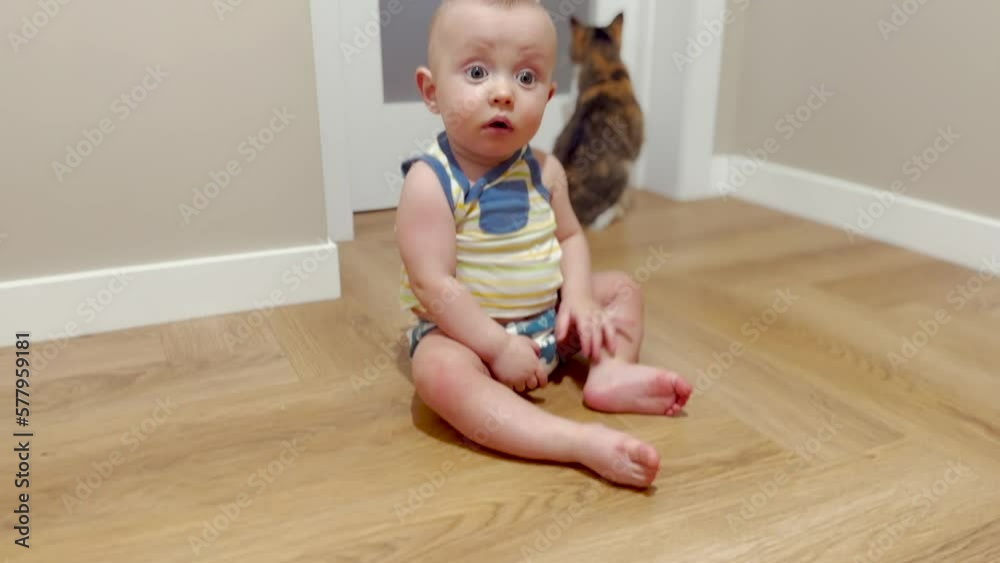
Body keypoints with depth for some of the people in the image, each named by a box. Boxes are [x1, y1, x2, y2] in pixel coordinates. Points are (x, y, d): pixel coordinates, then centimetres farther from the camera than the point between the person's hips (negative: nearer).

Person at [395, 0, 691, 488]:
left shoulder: (544, 171, -3)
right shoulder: (430, 183, -21)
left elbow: (569, 236, 8)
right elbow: (434, 285, -24)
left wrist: (579, 296, -11)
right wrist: (499, 346, -25)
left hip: (549, 319, 7)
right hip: (467, 330, -6)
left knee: (622, 288, 9)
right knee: (439, 371, -36)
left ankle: (610, 373, -13)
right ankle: (581, 442, -44)